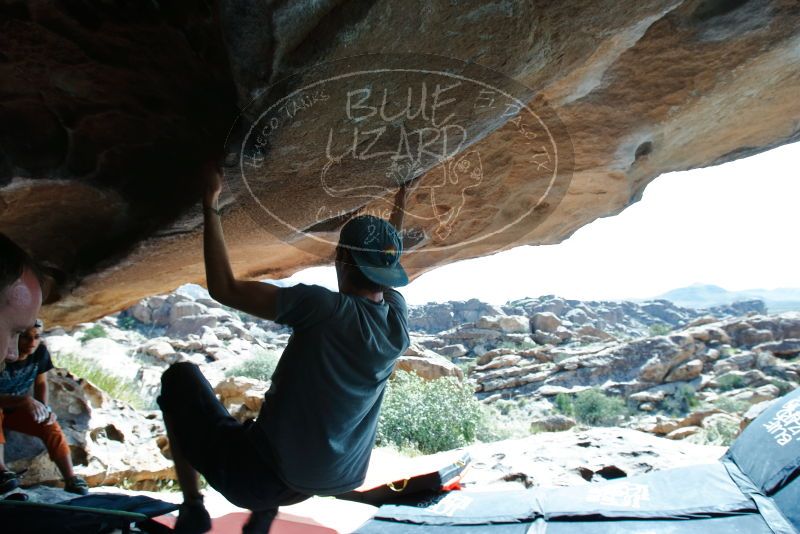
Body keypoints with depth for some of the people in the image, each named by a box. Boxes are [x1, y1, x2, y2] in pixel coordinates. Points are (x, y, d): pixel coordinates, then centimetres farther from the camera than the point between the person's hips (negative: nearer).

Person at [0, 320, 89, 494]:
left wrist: (44, 408, -17)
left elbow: (41, 383, -1)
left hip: (17, 409, 4)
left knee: (51, 426, -21)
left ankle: (70, 479, -23)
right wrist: (25, 400, -44)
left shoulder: (40, 352, -13)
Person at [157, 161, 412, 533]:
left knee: (179, 377, 13)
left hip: (258, 479, -5)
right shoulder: (398, 318, -6)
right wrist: (396, 224, 28)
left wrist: (211, 206, -12)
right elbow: (383, 275, 17)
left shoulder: (325, 309, -23)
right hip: (337, 484, 6)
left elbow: (224, 288, -18)